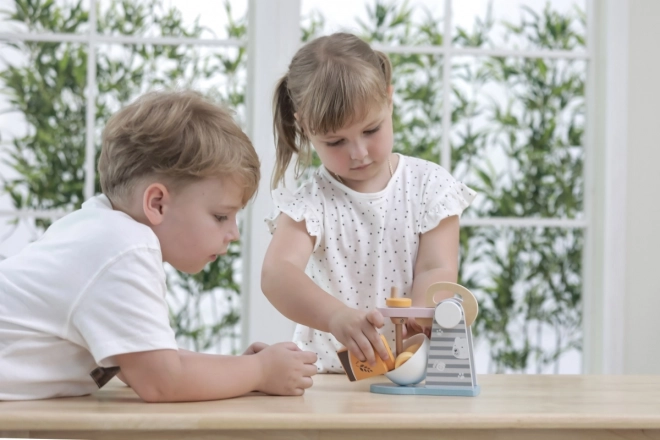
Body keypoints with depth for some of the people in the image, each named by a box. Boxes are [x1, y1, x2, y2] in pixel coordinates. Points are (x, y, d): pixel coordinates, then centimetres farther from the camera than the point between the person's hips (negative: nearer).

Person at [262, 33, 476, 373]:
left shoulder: (430, 185, 2)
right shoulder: (310, 201, -4)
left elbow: (436, 271, -5)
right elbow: (276, 274, -20)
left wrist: (416, 328, -27)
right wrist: (338, 316, -39)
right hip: (327, 375, -1)